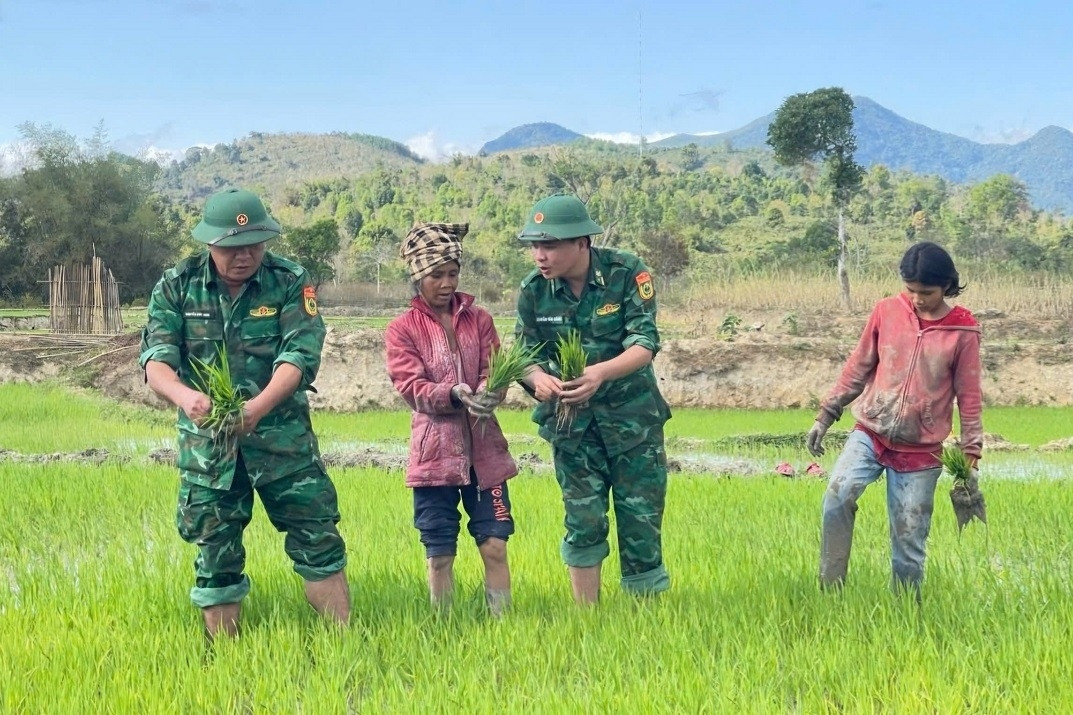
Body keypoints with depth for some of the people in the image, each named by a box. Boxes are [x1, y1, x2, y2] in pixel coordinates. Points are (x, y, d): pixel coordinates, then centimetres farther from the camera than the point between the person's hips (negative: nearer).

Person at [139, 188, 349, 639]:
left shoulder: (290, 282, -6)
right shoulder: (176, 286, -3)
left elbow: (300, 355, -17)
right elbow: (156, 359, -12)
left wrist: (260, 406, -36)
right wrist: (185, 396, -36)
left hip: (282, 435, -1)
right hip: (206, 441, 1)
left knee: (318, 540, 2)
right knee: (214, 553, 9)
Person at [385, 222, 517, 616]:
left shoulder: (479, 319, 9)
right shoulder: (402, 329, 2)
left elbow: (494, 371, 1)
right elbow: (412, 388, -8)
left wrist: (488, 394, -23)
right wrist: (456, 394, -27)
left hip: (484, 449, 2)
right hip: (434, 451, -2)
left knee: (494, 545, 0)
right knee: (440, 554, 4)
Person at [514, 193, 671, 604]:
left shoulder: (627, 273, -16)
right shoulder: (533, 290, -7)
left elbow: (645, 345, -20)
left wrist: (600, 373, -38)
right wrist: (538, 378, -26)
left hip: (632, 414, -2)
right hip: (571, 418, 2)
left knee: (641, 518, 1)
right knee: (583, 520, 3)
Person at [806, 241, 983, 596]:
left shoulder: (963, 330, -5)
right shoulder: (887, 311, 0)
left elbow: (969, 396, 1)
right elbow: (858, 367, 8)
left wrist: (970, 458, 0)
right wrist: (826, 414, 6)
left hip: (920, 450, -1)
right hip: (870, 432, 1)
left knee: (909, 542, 2)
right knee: (837, 496, -24)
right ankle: (829, 592, -16)